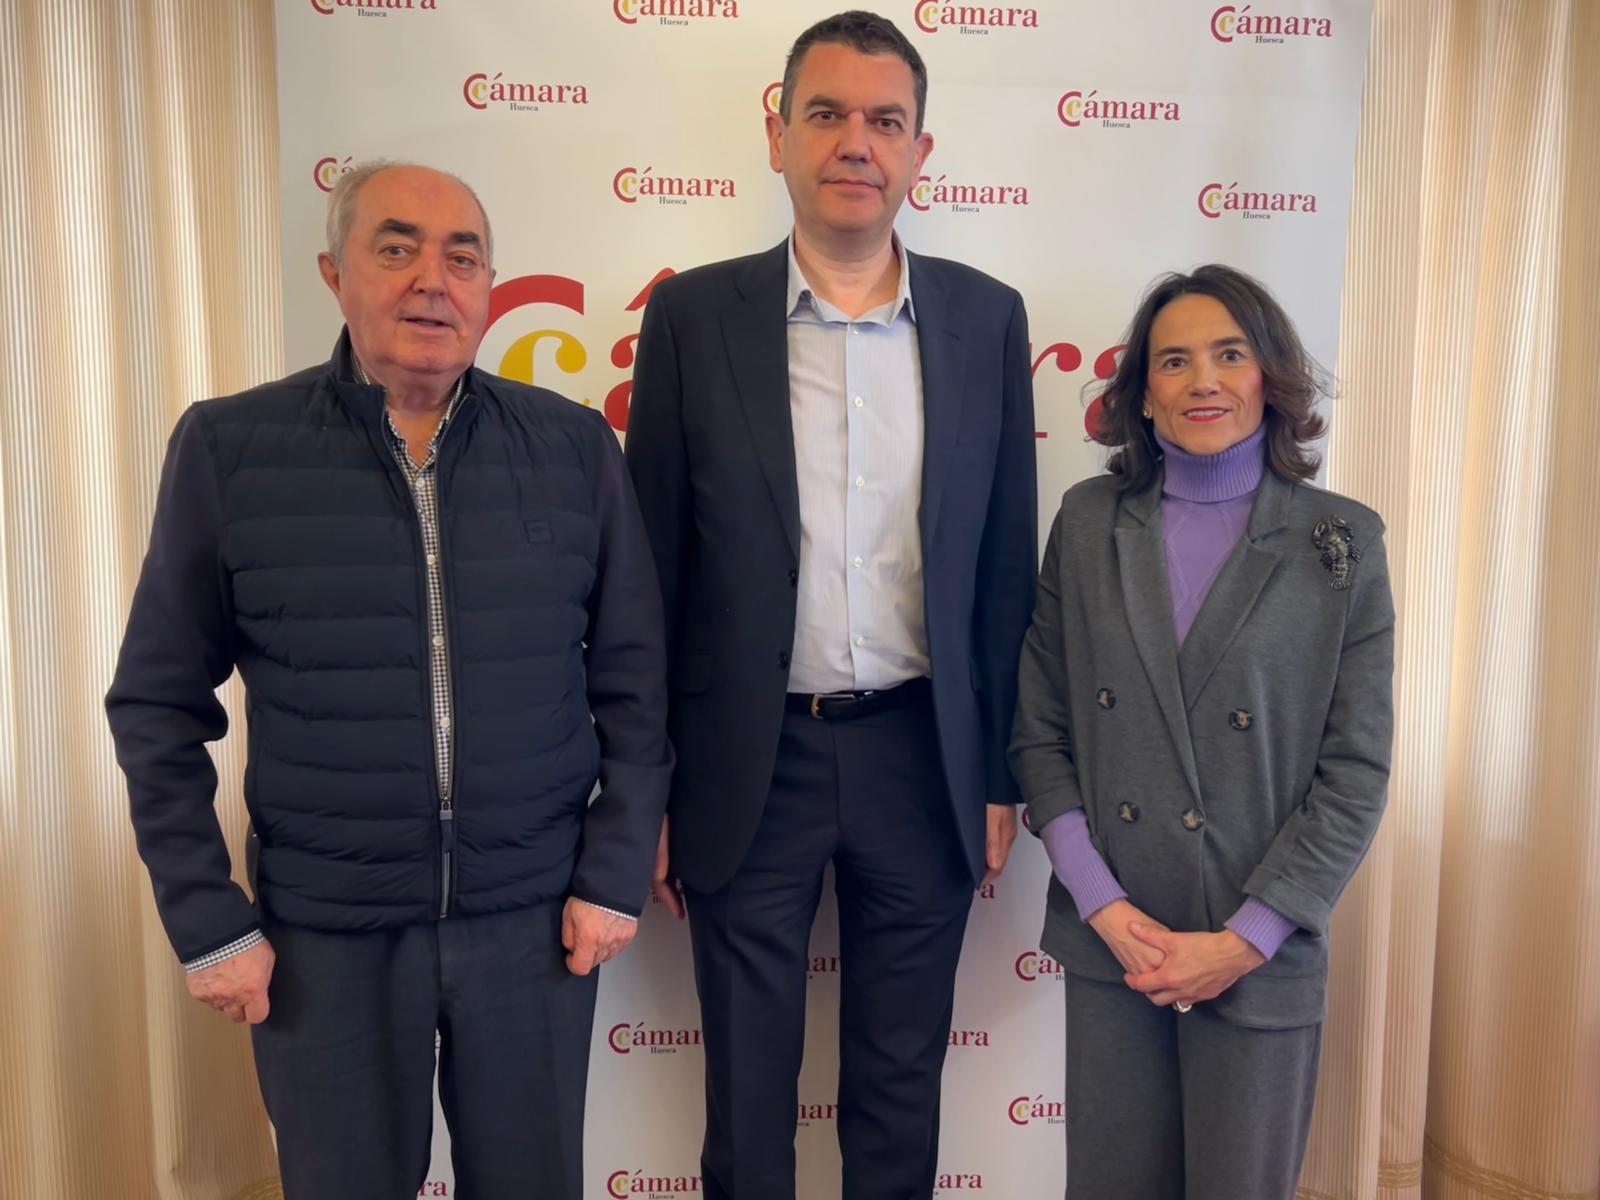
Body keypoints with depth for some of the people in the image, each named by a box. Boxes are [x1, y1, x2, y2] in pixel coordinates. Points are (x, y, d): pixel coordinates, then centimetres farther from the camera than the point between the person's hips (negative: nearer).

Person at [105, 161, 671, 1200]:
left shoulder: (577, 447, -3)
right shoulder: (227, 448, -5)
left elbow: (632, 679, 1)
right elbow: (159, 704, -1)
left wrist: (616, 875, 0)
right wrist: (207, 920, -2)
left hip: (536, 918, 1)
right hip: (322, 933, 0)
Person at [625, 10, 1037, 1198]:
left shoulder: (987, 318, 0)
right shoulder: (695, 315, -4)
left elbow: (1006, 566, 4)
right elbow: (654, 568, -2)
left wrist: (1000, 776, 5)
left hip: (922, 759, 2)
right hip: (750, 763, -1)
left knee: (902, 1088, 19)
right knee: (746, 1087, 17)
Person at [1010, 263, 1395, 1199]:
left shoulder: (1341, 542, -3)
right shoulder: (1089, 522, 1)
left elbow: (1357, 769, -4)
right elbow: (1041, 732, 1)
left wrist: (1248, 938, -9)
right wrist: (1102, 907, -7)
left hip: (1261, 955, -1)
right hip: (1110, 945, 1)